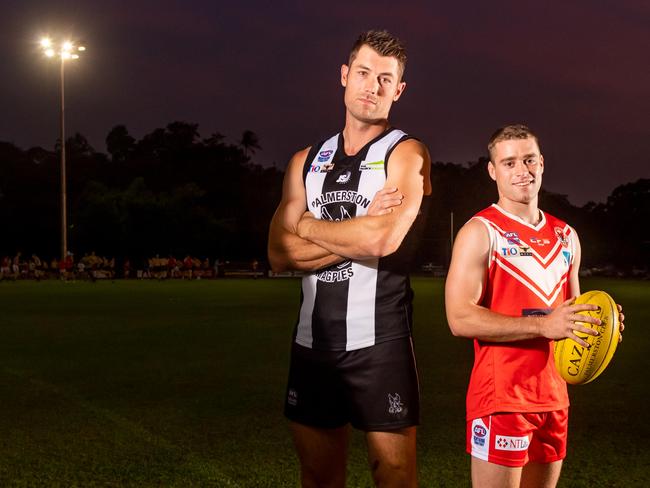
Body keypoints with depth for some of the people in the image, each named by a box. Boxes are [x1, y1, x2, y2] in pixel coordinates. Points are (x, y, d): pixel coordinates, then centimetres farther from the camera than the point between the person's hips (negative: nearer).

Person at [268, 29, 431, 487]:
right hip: (312, 342, 5)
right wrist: (359, 232, -11)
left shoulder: (406, 153, -2)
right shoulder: (306, 161, 12)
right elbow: (281, 254, 0)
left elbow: (382, 239, -20)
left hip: (379, 342, -5)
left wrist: (307, 226, -4)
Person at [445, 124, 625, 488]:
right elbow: (460, 318, -18)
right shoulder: (480, 232, -8)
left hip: (555, 396, 7)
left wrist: (597, 324, 0)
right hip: (501, 398, -6)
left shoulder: (566, 236, 12)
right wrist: (543, 326, -22)